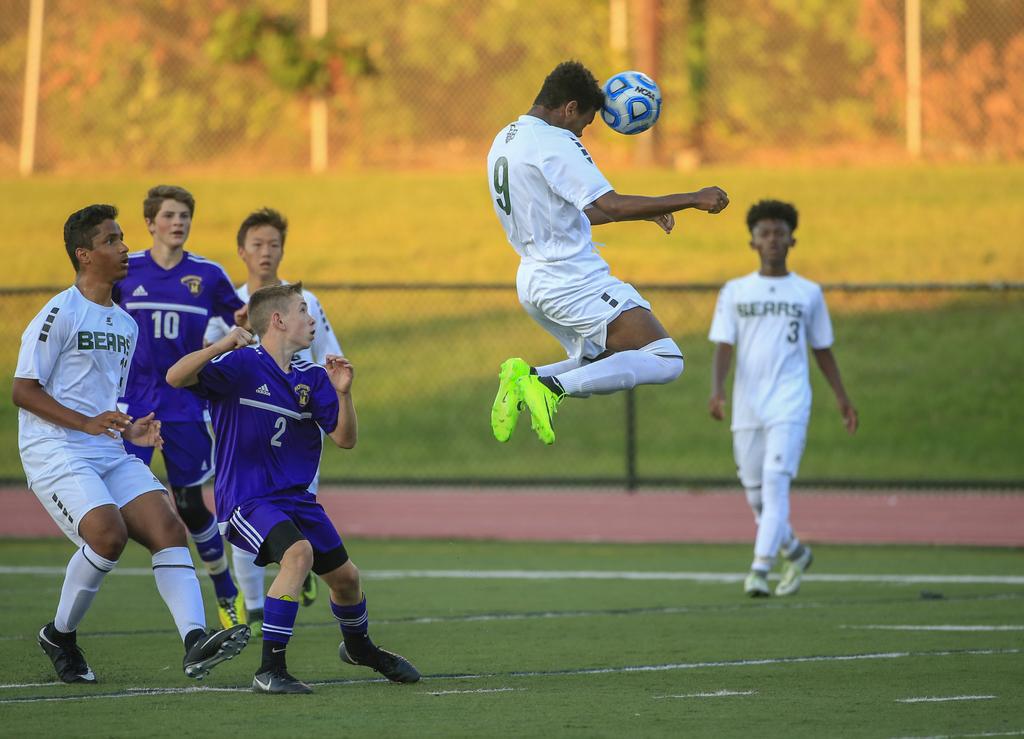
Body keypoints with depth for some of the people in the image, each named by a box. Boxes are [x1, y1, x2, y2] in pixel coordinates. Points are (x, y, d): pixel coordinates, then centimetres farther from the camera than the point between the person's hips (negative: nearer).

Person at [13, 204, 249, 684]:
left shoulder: (125, 324, 19)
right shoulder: (59, 315, -7)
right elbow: (23, 391, -9)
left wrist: (129, 430, 9)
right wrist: (87, 423, -19)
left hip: (110, 455, 8)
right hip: (55, 452, -7)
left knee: (166, 527, -14)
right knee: (108, 533, -26)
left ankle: (195, 643, -25)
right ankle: (59, 636, -3)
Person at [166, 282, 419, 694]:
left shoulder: (311, 378, 6)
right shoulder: (241, 365, -13)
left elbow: (345, 439, 4)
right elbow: (176, 378, -25)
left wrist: (342, 393, -13)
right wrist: (221, 347, -40)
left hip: (295, 497, 7)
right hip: (246, 497, -7)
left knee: (345, 575, 14)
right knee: (299, 552, -31)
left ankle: (358, 647, 47)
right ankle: (270, 670, -26)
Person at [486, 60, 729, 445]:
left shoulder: (503, 141, 15)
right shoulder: (554, 142, -15)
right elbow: (611, 205, -24)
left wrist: (642, 212, 24)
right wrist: (693, 199, -19)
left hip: (532, 280, 10)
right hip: (574, 280, -10)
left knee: (596, 366, 25)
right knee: (665, 362, -10)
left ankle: (525, 377, 0)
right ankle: (553, 385, -21)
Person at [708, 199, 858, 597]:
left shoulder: (808, 293, 7)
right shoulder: (734, 291, 7)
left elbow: (822, 350, 16)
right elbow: (724, 346, 0)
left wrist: (842, 397, 17)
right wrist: (717, 389, -15)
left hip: (789, 404, -2)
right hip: (746, 407, 2)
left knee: (776, 482, -18)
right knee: (755, 494, 7)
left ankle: (760, 569, -21)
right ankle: (795, 553, 32)